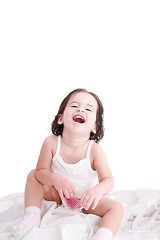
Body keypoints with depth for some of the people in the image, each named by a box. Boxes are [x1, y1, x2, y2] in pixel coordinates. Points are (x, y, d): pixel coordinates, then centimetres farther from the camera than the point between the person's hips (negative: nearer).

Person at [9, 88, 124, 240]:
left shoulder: (94, 150, -28)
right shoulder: (51, 143, -23)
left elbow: (108, 180, -27)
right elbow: (41, 171, -17)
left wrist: (98, 190, -51)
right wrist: (57, 180, -40)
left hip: (86, 199, -1)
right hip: (59, 194, 2)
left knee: (117, 208, -20)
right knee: (33, 175, -10)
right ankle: (32, 215, -11)